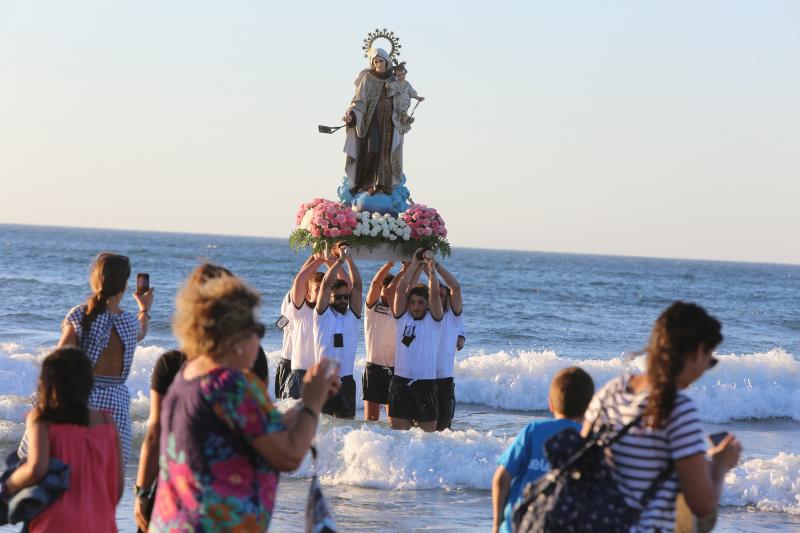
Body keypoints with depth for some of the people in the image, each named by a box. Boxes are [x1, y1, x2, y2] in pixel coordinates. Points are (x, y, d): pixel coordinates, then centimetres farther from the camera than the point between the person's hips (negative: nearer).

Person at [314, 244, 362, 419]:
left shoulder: (353, 316, 10)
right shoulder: (323, 314, 4)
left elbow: (357, 285, 3)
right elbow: (326, 284, -6)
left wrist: (350, 259, -2)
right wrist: (340, 260, -5)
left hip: (346, 380, 3)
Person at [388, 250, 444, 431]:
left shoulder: (433, 320, 6)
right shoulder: (402, 318, 10)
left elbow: (434, 293, -7)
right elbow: (401, 289, 1)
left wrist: (431, 269, -6)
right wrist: (414, 265, 4)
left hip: (426, 382, -1)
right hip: (401, 381, 1)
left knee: (428, 431, 0)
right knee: (398, 431, 3)